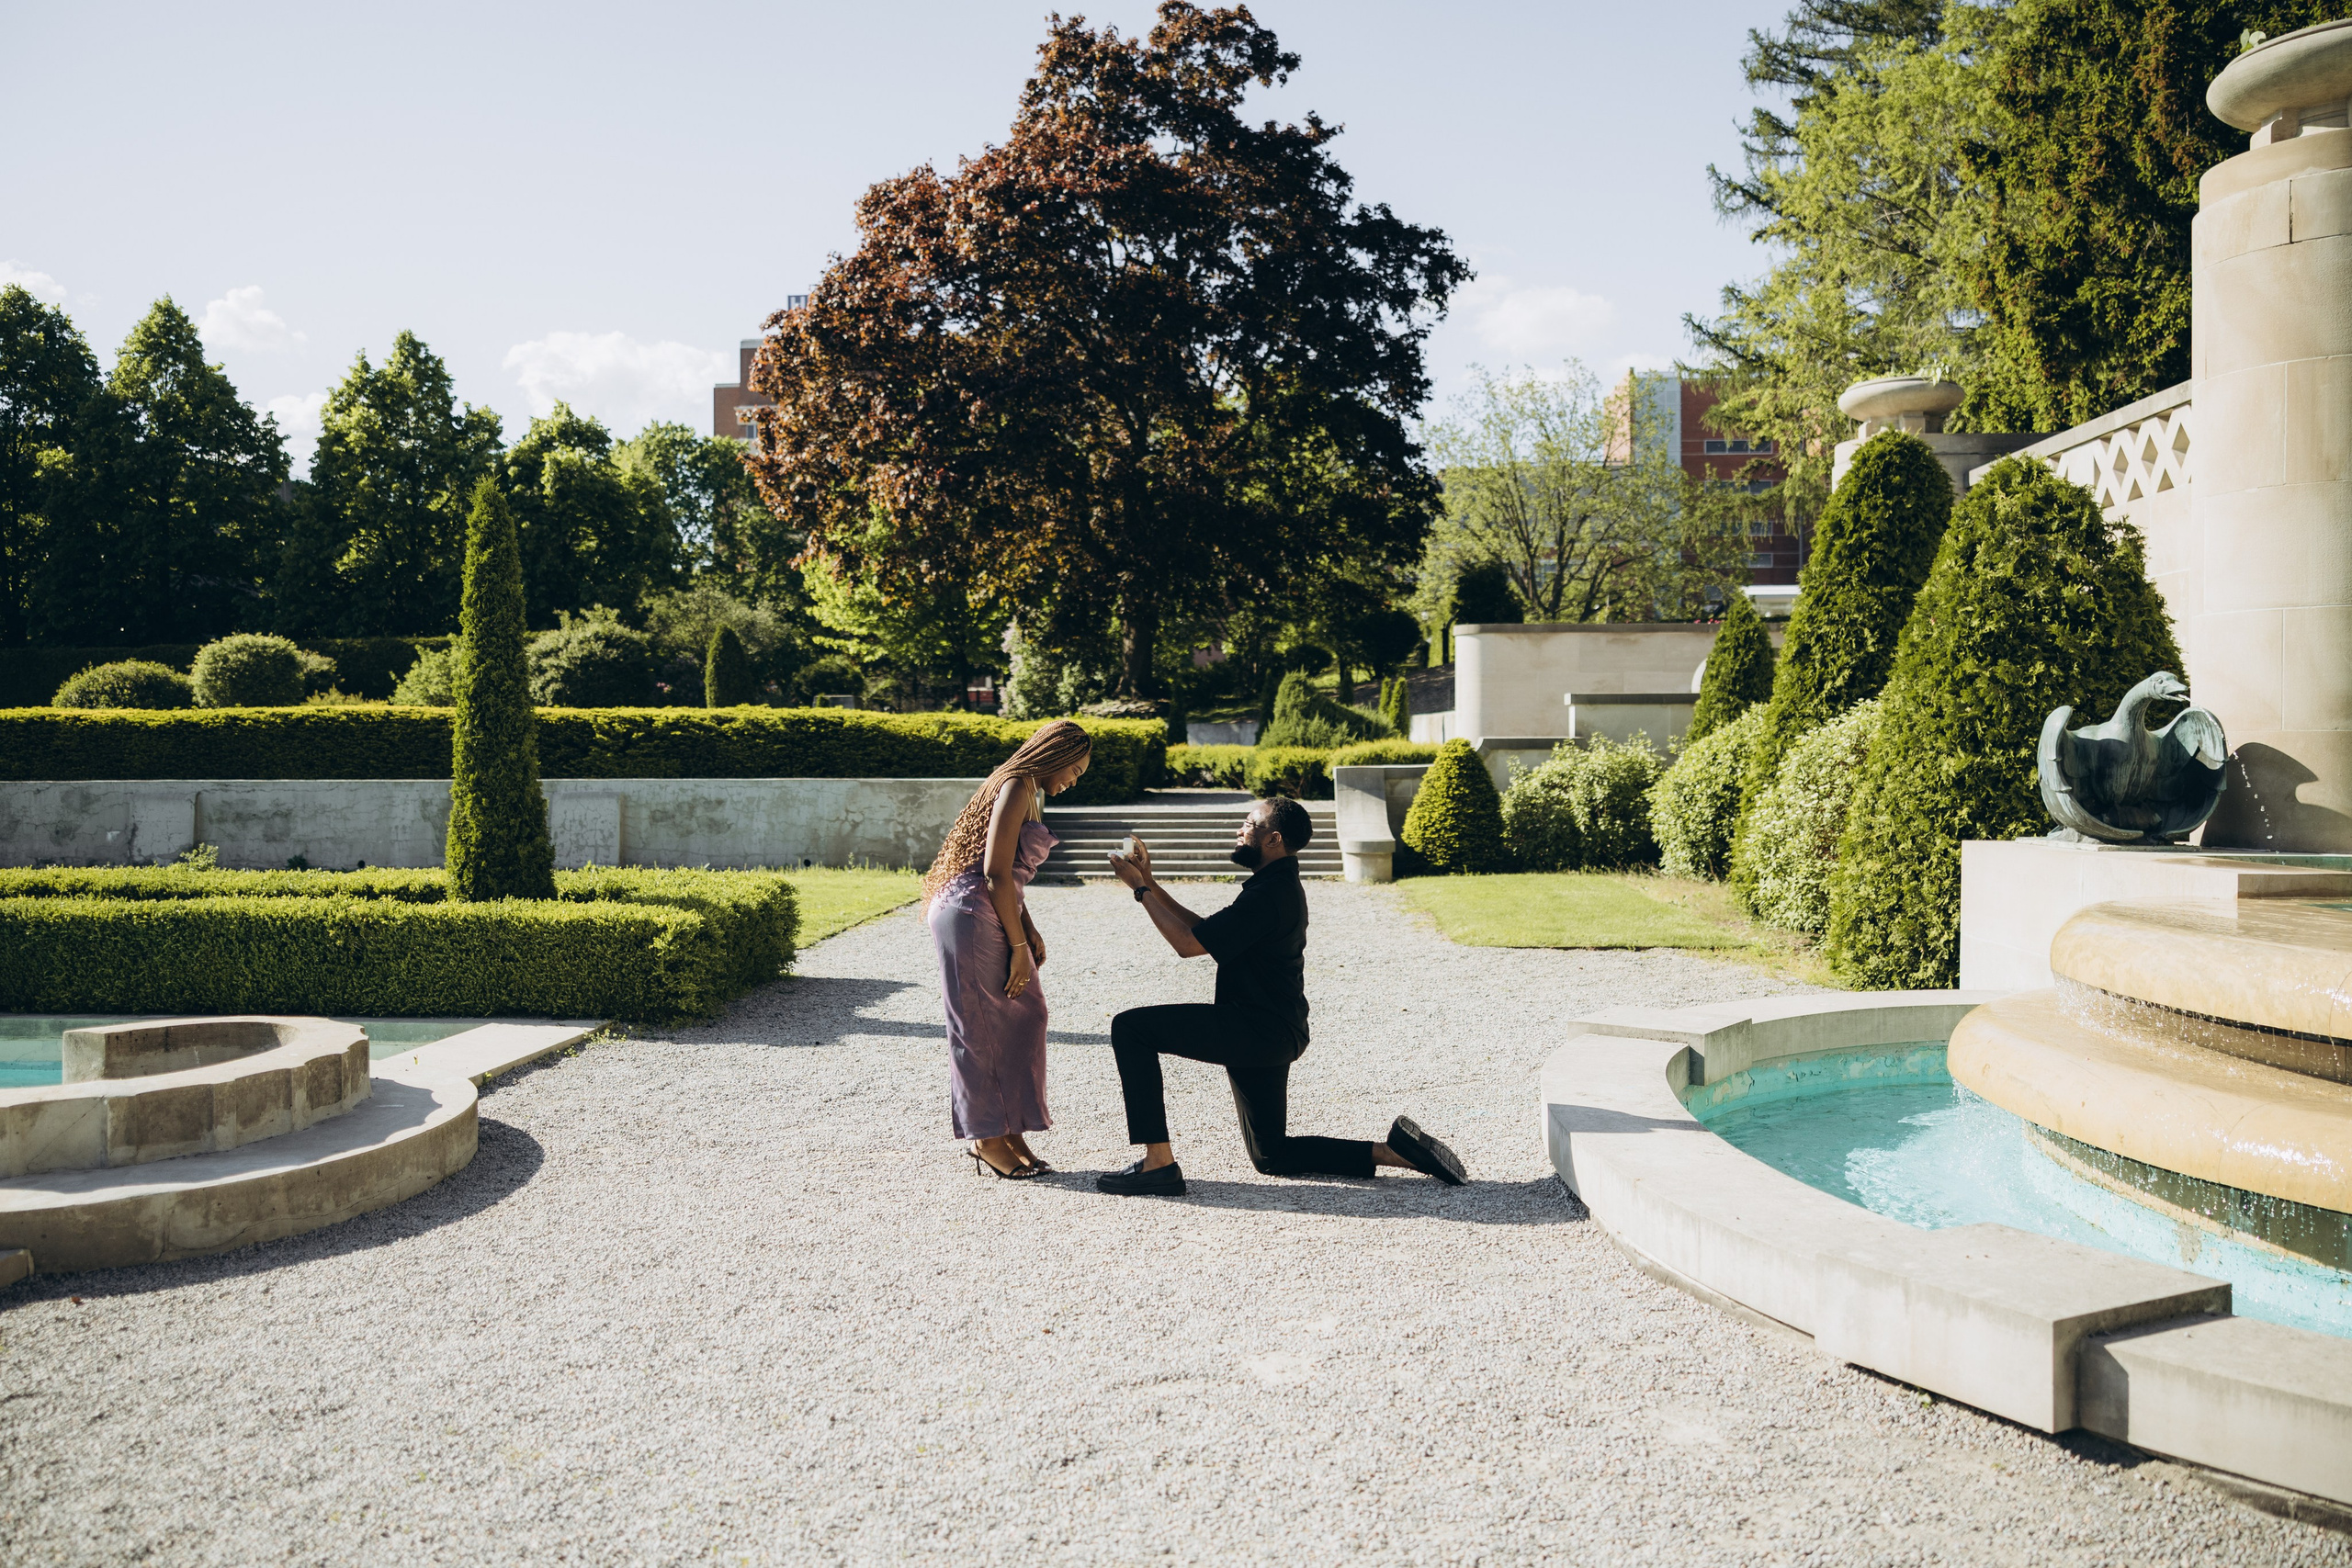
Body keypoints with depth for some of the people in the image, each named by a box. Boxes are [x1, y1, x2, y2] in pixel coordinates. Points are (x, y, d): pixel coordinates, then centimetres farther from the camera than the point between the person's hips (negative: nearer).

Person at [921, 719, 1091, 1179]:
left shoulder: (1029, 792, 21)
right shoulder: (1017, 786, -11)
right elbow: (995, 872, -17)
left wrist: (1030, 932, 14)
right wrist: (1018, 945, -14)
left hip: (992, 917, 10)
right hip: (970, 913, -10)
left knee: (1024, 1016, 8)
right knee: (979, 1027, -2)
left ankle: (1010, 1130, 14)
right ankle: (987, 1137, 7)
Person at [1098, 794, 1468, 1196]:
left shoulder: (1268, 896, -18)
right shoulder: (1281, 887, 16)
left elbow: (1187, 943, -18)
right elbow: (1201, 929, 17)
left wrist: (1139, 888, -9)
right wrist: (1149, 883, 13)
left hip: (1256, 1030, -11)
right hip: (1274, 1036, 11)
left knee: (1130, 1026, -14)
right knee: (1272, 1157, 19)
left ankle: (1159, 1163, -16)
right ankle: (1395, 1151, 12)